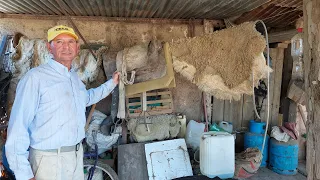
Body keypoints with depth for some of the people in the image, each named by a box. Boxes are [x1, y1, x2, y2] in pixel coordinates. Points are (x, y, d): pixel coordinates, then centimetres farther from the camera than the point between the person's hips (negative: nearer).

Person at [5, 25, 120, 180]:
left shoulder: (75, 77, 8)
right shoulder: (35, 77, -16)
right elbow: (18, 127, -17)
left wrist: (112, 83, 26)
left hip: (77, 155, 7)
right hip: (48, 160, -7)